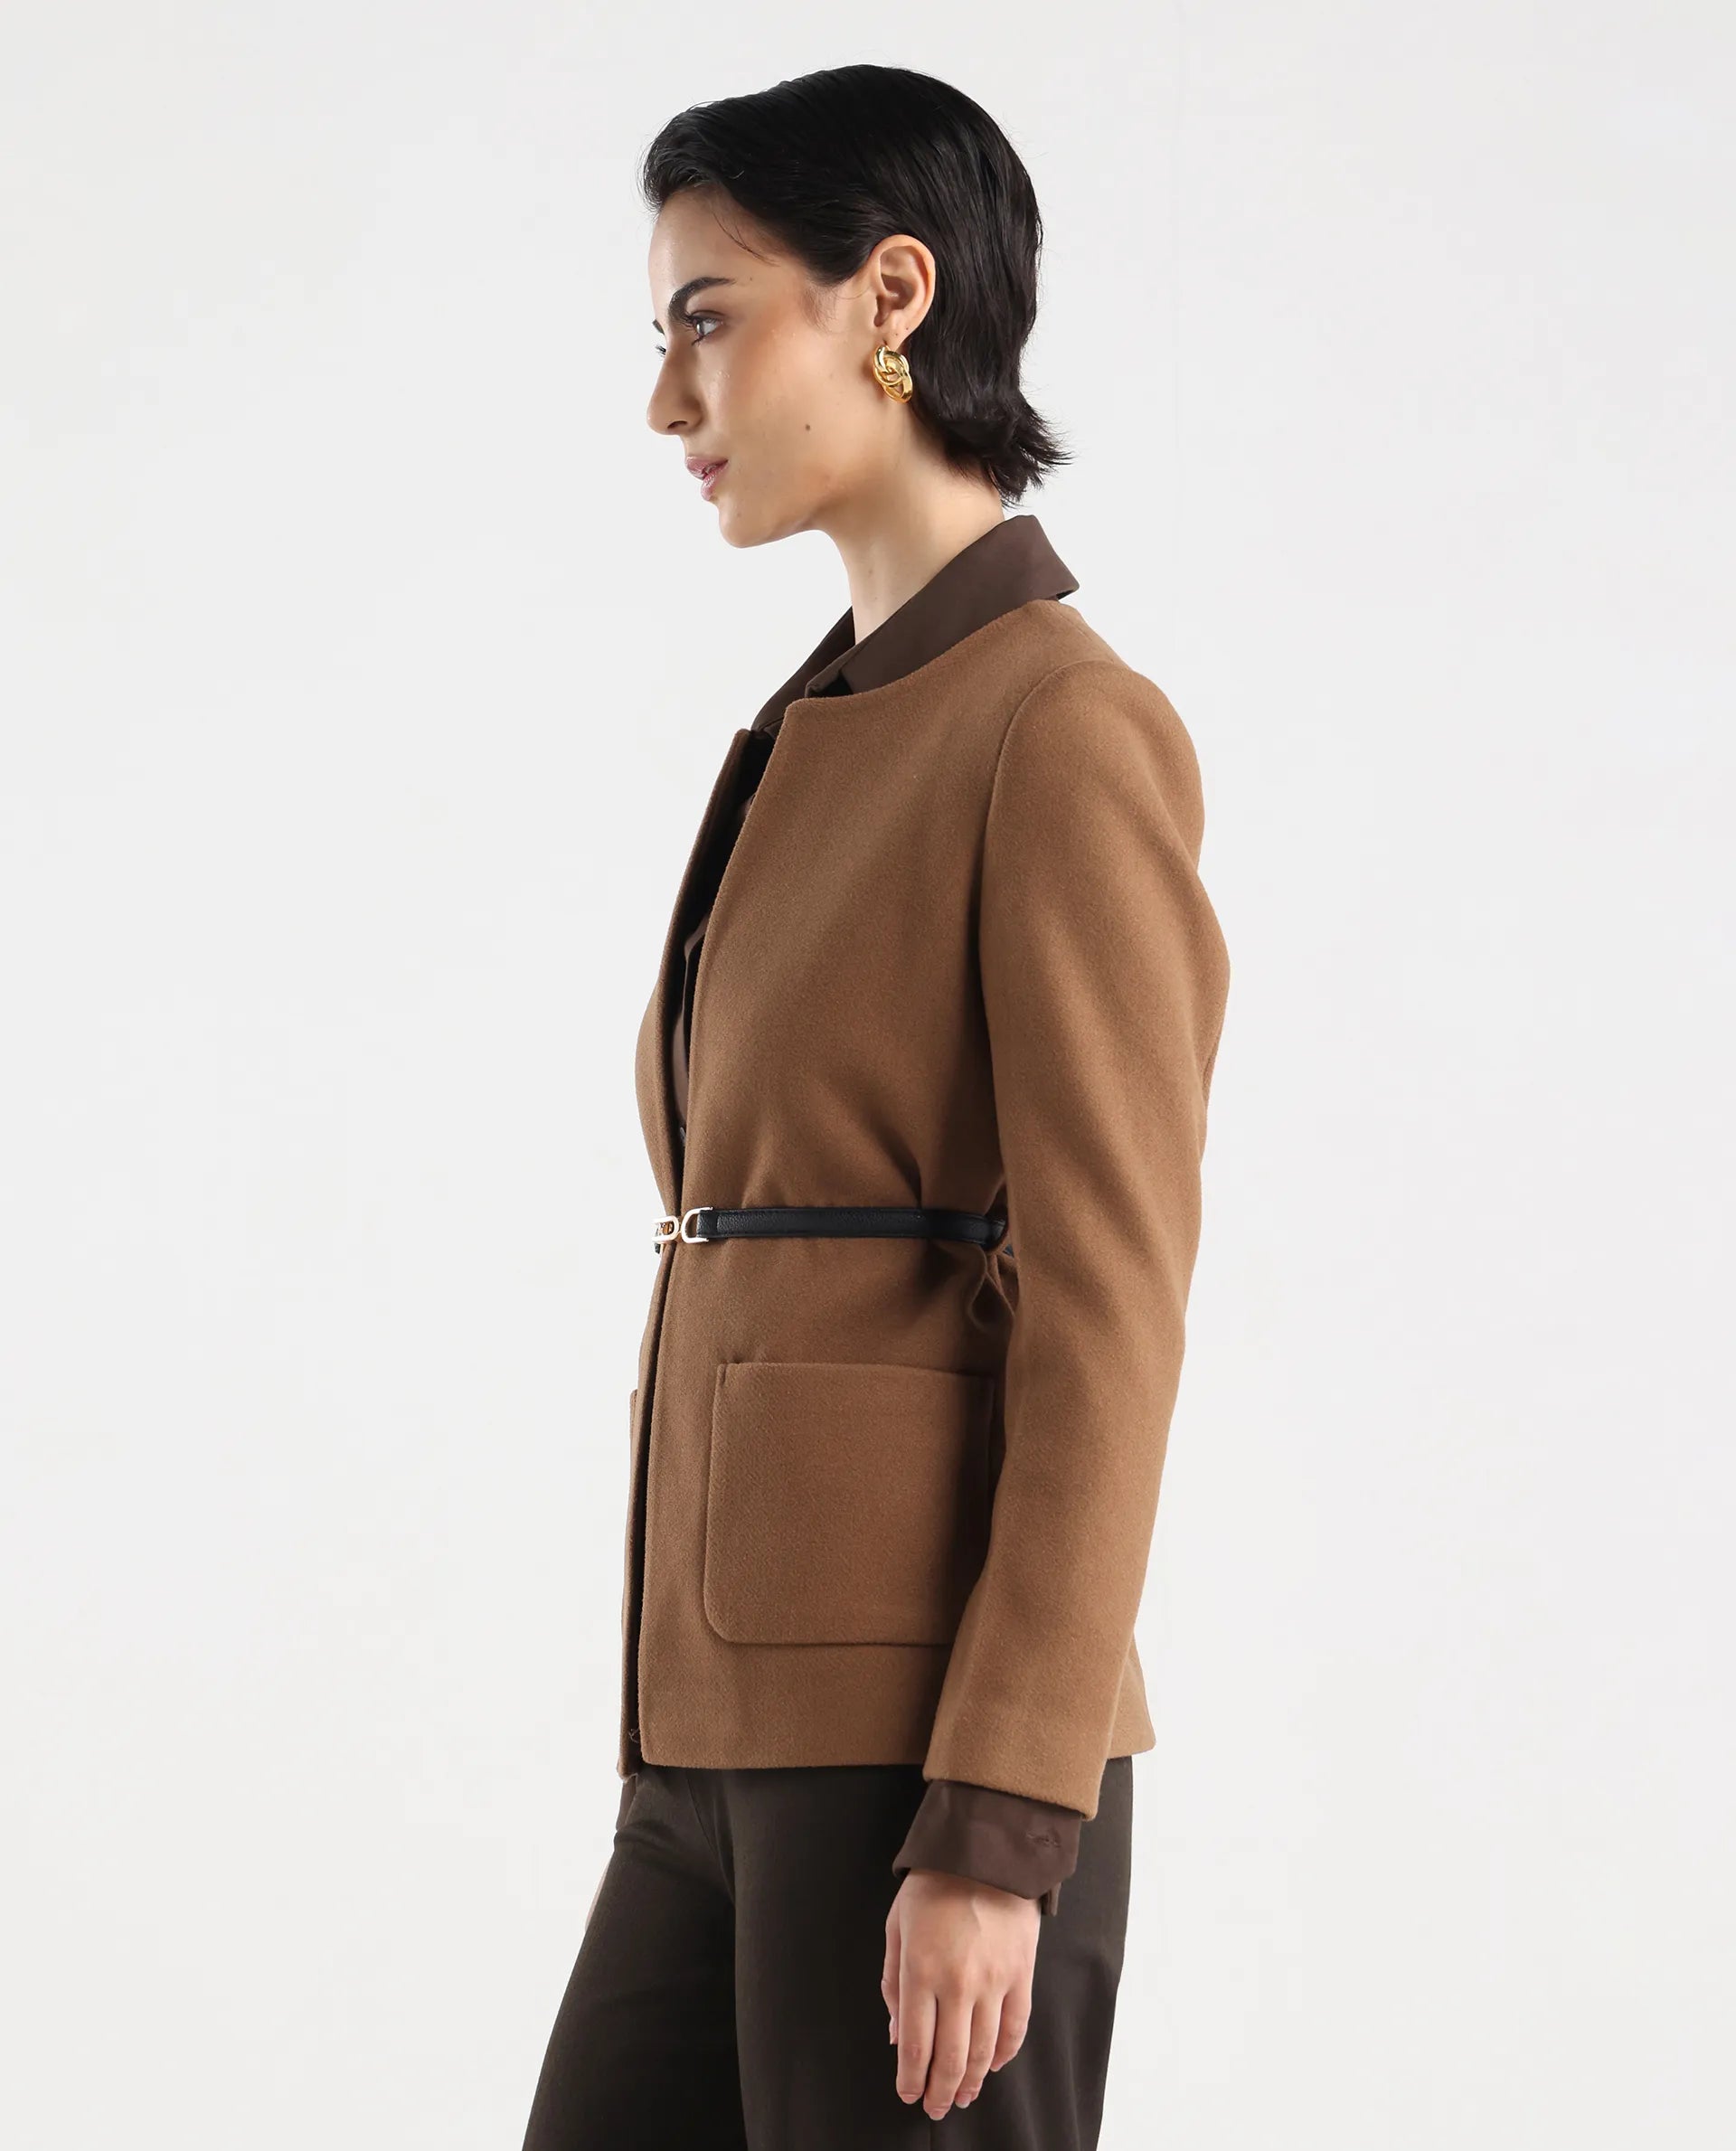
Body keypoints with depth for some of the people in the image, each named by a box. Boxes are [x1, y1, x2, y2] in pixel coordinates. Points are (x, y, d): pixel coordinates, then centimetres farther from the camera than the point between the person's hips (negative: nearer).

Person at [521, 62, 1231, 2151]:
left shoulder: (1067, 730, -10)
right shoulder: (818, 738, 18)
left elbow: (1107, 1312, -15)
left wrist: (997, 1827, -19)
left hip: (926, 1746, -9)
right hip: (736, 1737, 9)